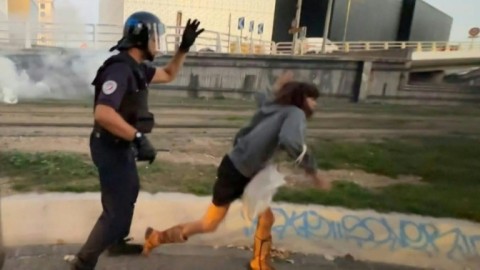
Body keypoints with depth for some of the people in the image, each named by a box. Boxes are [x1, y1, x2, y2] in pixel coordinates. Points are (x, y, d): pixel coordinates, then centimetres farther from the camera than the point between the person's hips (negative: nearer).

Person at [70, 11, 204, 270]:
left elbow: (168, 75, 21)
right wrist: (139, 138, -35)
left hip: (122, 145, 11)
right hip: (112, 147, -11)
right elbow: (103, 114, -36)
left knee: (129, 193, 27)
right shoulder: (120, 68, -25)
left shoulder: (137, 68, 6)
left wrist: (184, 47, 10)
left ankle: (117, 243, 48)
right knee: (117, 210, -3)